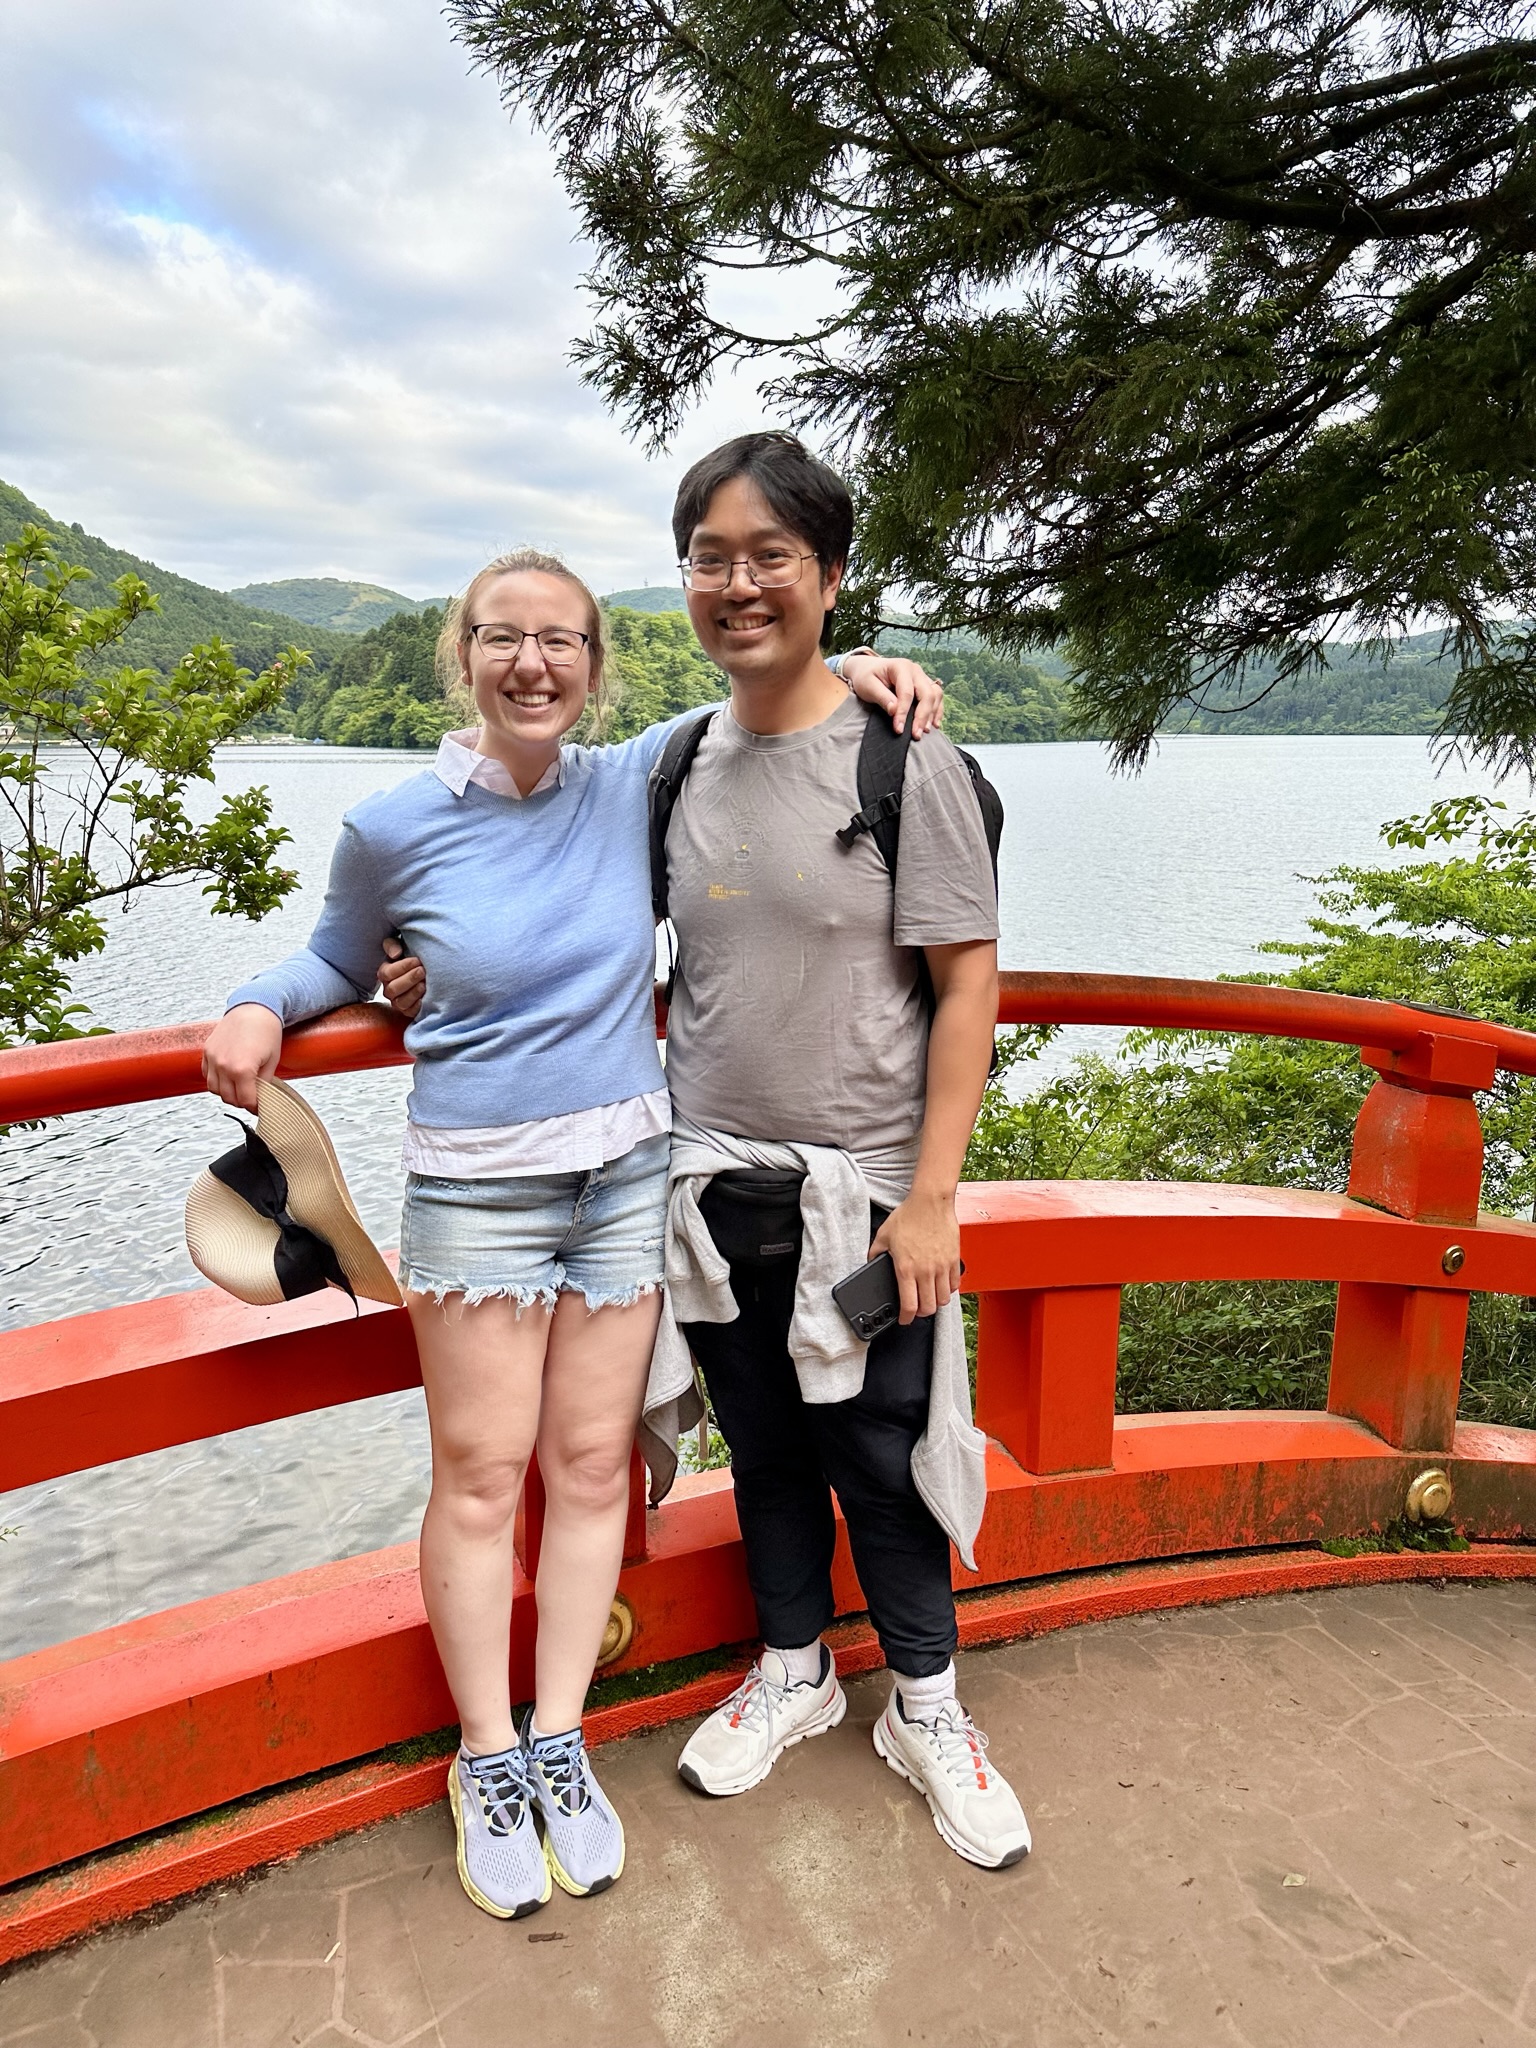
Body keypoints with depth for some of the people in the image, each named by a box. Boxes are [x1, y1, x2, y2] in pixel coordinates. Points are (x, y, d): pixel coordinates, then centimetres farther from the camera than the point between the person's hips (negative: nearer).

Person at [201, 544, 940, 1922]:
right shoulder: (394, 828, -6)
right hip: (475, 1188, -2)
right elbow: (343, 956, 12)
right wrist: (260, 1004, -8)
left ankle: (560, 1745, 28)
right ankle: (488, 1761, 26)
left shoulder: (633, 784, -1)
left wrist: (842, 670, -6)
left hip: (627, 1174, 2)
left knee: (591, 1468, 9)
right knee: (482, 1480, 4)